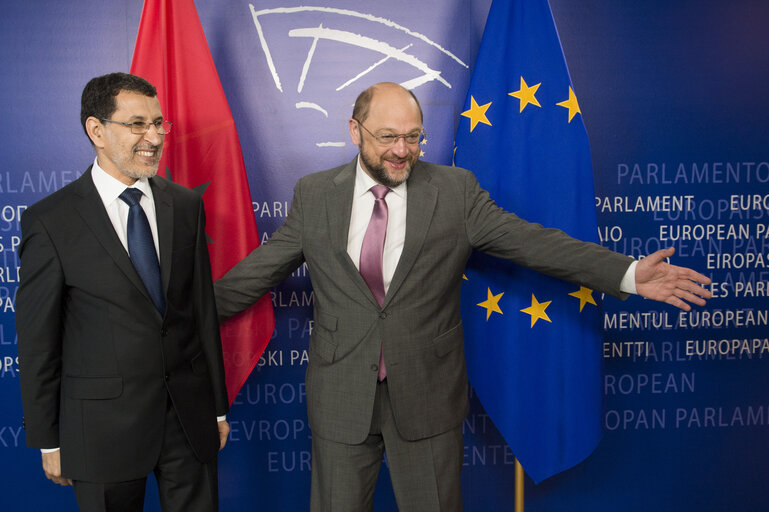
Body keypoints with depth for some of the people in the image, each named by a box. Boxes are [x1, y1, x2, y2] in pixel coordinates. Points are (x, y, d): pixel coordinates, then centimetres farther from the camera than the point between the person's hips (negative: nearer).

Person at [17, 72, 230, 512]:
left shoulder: (186, 205, 3)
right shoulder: (50, 221, -9)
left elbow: (203, 309, 6)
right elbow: (37, 341, -5)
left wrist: (218, 407, 9)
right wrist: (48, 441, -1)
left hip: (190, 416, 3)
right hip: (104, 425, -3)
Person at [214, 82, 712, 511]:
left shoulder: (456, 190, -3)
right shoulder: (314, 195, 0)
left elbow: (531, 241, -8)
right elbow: (259, 269, 7)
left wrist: (630, 274, -17)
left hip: (427, 396, 0)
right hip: (341, 398, 1)